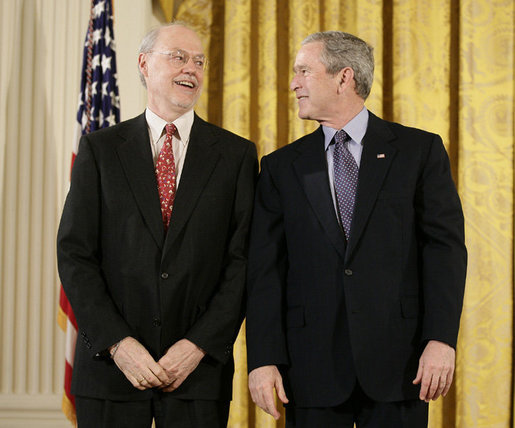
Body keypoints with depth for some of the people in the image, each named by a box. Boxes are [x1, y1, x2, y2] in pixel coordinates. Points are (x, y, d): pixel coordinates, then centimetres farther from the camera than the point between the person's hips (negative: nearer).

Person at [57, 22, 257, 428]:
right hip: (110, 362, 0)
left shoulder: (236, 154, 5)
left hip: (200, 366, 0)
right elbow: (74, 254, -1)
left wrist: (200, 344, -10)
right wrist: (117, 342, -10)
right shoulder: (99, 148, 5)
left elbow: (243, 260, 0)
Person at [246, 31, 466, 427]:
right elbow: (265, 268, 3)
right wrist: (263, 359, -7)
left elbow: (445, 246, -2)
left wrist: (441, 339, -13)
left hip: (396, 362, -1)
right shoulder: (282, 167, 10)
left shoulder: (420, 150, 5)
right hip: (313, 367, 2)